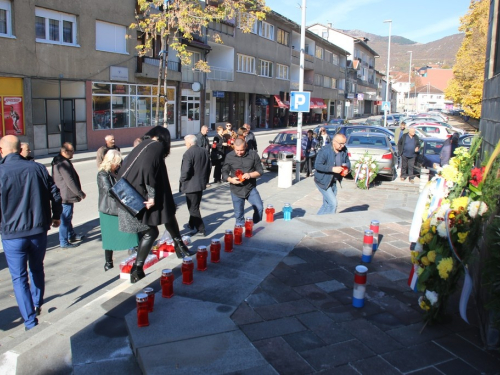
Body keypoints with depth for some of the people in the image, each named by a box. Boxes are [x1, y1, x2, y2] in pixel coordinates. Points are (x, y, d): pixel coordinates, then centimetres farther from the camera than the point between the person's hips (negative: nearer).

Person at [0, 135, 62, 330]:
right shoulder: (38, 168, -2)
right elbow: (55, 194, 3)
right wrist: (56, 216, 19)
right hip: (39, 230, 3)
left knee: (19, 278, 8)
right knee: (37, 269, 23)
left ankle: (30, 321, 9)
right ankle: (37, 306, 40)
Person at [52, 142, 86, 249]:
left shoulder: (58, 161, 11)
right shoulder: (63, 164, -23)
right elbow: (70, 181, -24)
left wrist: (79, 193, 19)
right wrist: (80, 194, -15)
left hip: (62, 195, 11)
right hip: (66, 196, -11)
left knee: (67, 217, 22)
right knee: (65, 218, -3)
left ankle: (71, 235, 37)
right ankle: (64, 242, 5)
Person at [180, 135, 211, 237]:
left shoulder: (188, 153, -20)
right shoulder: (205, 151, 6)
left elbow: (186, 170, -24)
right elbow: (208, 167, 12)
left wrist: (182, 180, -6)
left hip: (191, 185, -8)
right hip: (201, 183, 8)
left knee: (193, 208, 1)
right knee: (195, 206, 22)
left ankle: (201, 230, 3)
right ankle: (192, 224, 37)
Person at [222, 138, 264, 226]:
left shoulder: (253, 154, -3)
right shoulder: (229, 156, -1)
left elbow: (260, 171, 0)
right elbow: (224, 172, 2)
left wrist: (250, 175, -20)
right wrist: (231, 179, -19)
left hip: (251, 188, 0)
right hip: (236, 190, 0)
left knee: (259, 208, -13)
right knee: (238, 214, 6)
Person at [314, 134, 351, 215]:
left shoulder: (344, 150, -1)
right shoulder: (324, 150, -20)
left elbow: (347, 162, 12)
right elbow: (317, 165, -24)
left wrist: (346, 169, -12)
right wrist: (332, 169, -31)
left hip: (333, 182, 7)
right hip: (323, 181, -7)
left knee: (327, 204, 14)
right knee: (333, 203, -11)